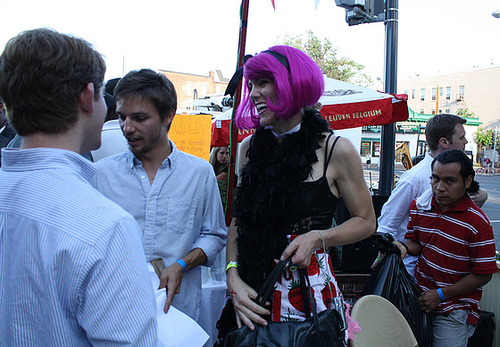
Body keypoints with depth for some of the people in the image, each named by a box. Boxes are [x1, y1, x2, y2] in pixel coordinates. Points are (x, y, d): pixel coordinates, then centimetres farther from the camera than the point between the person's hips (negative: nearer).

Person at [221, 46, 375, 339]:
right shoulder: (250, 148, 3)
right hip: (254, 290, 4)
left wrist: (317, 238, -16)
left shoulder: (336, 150, -8)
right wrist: (233, 278, -9)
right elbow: (238, 222, 5)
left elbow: (366, 221, 0)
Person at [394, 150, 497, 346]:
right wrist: (404, 247, -12)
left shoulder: (478, 223, -16)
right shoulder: (419, 206, 0)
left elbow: (482, 275, -12)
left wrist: (440, 294, -14)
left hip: (456, 310, -4)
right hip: (421, 297, 4)